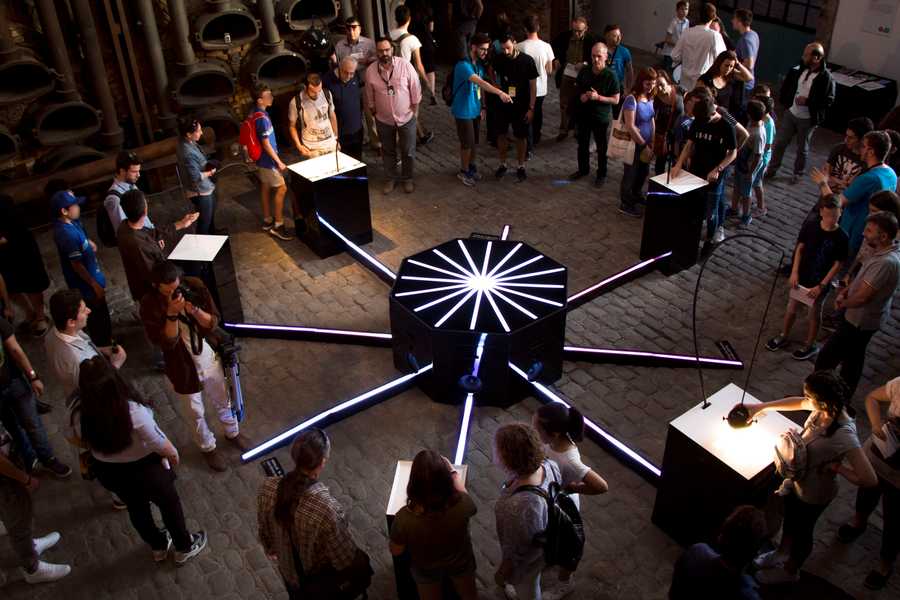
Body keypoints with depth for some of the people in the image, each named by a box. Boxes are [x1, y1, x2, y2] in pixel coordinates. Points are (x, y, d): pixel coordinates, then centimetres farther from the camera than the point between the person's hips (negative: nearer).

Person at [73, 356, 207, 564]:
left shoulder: (79, 412, -26)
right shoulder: (133, 412, -38)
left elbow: (83, 440, -4)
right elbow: (162, 446, -23)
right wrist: (174, 455, -2)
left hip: (107, 472, 4)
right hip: (143, 470, -4)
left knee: (136, 507, 31)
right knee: (170, 503, 25)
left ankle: (158, 547, 56)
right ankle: (185, 548, 48)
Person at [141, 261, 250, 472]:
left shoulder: (194, 286, -18)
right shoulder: (150, 306, -24)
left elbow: (213, 323, -14)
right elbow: (167, 342, -25)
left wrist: (194, 309, -32)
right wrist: (172, 313, -38)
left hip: (209, 357, 3)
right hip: (182, 366, -2)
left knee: (222, 400, 25)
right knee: (195, 413, 18)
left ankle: (233, 433, 52)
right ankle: (208, 447, 45)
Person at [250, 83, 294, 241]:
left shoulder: (254, 112, 3)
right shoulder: (262, 118, -27)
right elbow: (266, 144, -25)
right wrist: (279, 162, -18)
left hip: (261, 159, 10)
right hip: (267, 159, -10)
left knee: (265, 187, 18)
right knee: (282, 188, -2)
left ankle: (267, 220, 30)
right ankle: (278, 225, 1)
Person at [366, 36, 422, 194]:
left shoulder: (405, 65, -16)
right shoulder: (370, 71, -11)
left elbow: (415, 90, -8)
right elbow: (370, 97, 1)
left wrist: (414, 111, -5)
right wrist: (374, 113, 7)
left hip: (406, 117, -1)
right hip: (384, 120, 1)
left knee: (408, 152, 10)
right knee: (388, 152, 17)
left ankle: (407, 178, 30)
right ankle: (391, 178, 35)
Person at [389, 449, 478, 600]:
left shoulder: (405, 517, -39)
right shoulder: (462, 503, -37)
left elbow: (396, 551, -18)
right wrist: (453, 470, 6)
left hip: (426, 570, 0)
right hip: (460, 563, 0)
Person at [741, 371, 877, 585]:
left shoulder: (844, 435, -41)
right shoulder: (827, 407, -19)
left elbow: (869, 480, -40)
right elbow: (798, 402, 4)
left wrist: (835, 466, -27)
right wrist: (761, 407, 4)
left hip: (813, 493, -7)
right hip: (798, 479, 7)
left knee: (802, 531, 22)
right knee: (790, 519, 32)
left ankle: (790, 571, 52)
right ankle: (781, 553, 62)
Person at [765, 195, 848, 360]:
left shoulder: (841, 238, -20)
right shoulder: (810, 226, -13)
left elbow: (838, 264, -13)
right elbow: (800, 248, -1)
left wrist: (821, 286, -15)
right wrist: (794, 272, -6)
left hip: (819, 283, -3)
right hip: (801, 278, 3)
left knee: (813, 315, 15)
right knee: (791, 308, 19)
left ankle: (810, 346, 35)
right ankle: (783, 337, 41)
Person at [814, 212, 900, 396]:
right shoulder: (885, 251, -2)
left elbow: (862, 297, -31)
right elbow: (863, 278, 13)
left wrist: (842, 304, -11)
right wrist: (844, 292, -1)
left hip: (861, 320, -10)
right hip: (867, 317, 10)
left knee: (826, 358, 1)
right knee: (853, 357, 25)